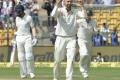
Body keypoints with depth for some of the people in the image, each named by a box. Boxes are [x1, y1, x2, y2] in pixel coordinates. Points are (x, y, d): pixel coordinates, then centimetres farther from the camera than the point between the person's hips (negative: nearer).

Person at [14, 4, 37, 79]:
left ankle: (31, 72, 3)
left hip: (27, 37, -4)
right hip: (19, 38, 4)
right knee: (21, 56, 2)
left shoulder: (28, 18, -6)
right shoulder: (17, 18, 9)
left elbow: (33, 28, -7)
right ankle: (23, 73, 6)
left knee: (29, 55, -12)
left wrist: (34, 37, -17)